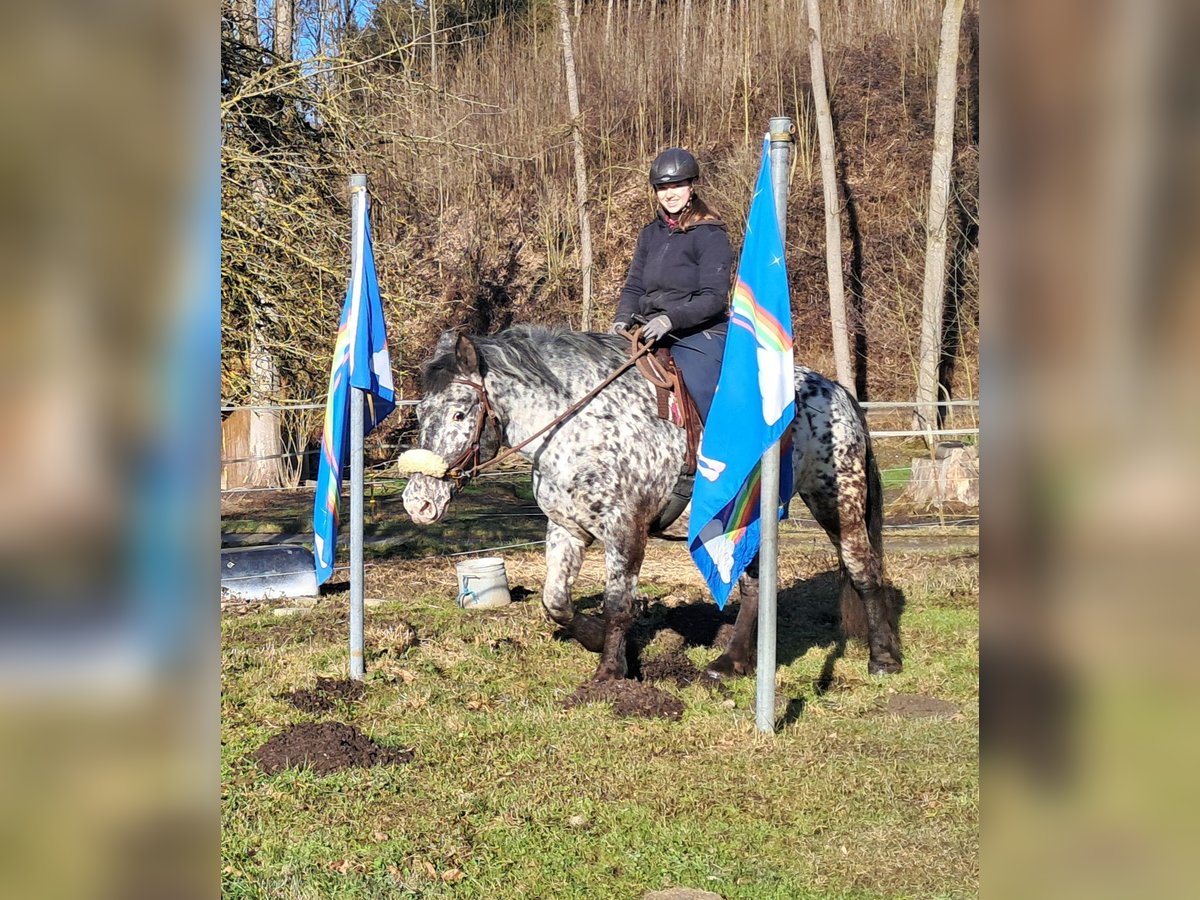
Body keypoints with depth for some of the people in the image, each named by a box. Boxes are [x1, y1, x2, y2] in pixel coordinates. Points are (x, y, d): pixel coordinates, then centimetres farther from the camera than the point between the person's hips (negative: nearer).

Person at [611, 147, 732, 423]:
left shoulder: (710, 235, -6)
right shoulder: (650, 234, 15)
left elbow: (714, 298, -14)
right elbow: (634, 286, 15)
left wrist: (670, 319, -25)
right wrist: (623, 319, -5)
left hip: (699, 335, -7)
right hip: (653, 337, 7)